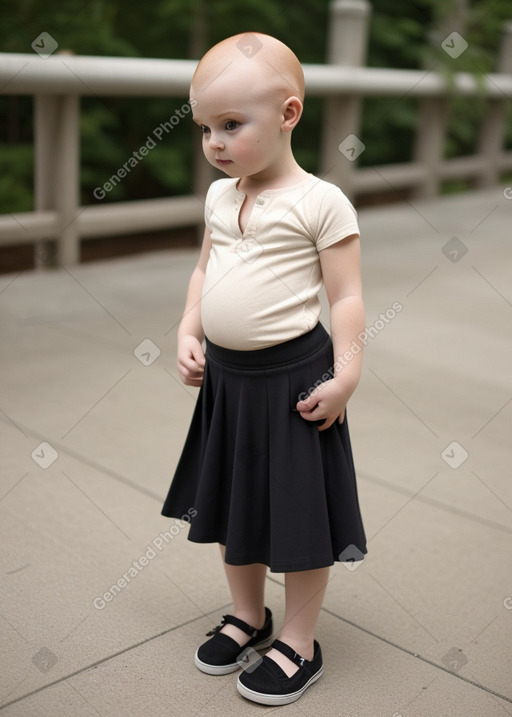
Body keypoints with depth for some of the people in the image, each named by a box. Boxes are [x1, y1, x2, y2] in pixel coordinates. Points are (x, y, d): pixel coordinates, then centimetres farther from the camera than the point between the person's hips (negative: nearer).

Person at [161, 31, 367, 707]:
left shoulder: (321, 202, -13)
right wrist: (189, 333, 6)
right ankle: (248, 615, 40)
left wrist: (344, 377, -15)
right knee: (231, 499, 19)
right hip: (225, 375, 7)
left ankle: (299, 642, 24)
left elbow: (347, 296, -11)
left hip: (293, 377, -7)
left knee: (298, 508, 5)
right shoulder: (219, 198, 6)